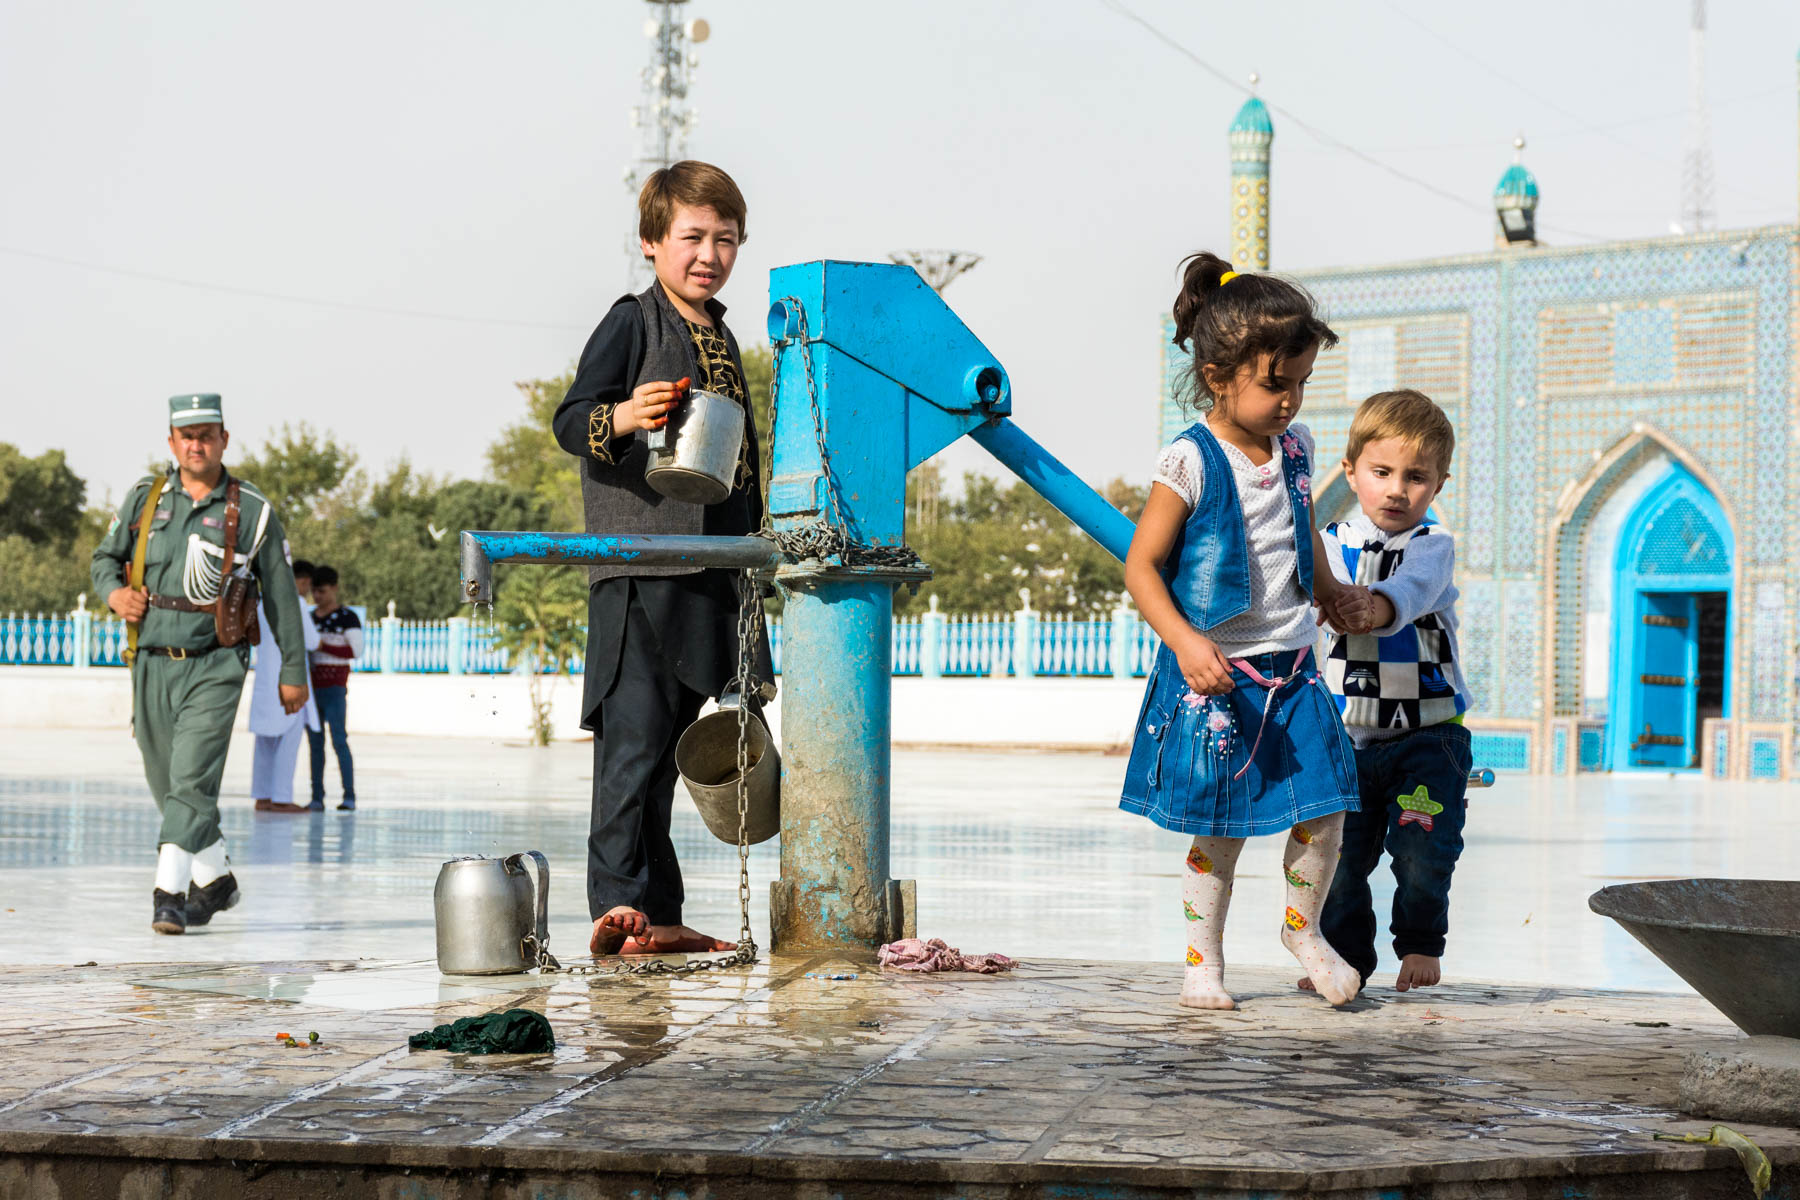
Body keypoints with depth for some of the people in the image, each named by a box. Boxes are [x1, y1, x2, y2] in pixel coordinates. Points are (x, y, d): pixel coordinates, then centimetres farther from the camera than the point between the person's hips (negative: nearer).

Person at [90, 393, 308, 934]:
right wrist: (115, 592, -3)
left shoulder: (253, 510, 0)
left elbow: (281, 594, 5)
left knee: (192, 779, -16)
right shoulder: (144, 497, 8)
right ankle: (216, 878, 29)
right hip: (152, 662, 4)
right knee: (166, 783, 12)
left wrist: (293, 670, 5)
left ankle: (168, 893, -19)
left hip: (214, 665, -4)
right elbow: (105, 556, 20)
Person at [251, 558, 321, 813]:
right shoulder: (297, 603, -11)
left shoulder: (264, 601, 14)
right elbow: (311, 642, -8)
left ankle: (262, 797, 9)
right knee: (288, 741, -5)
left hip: (264, 678, 8)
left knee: (265, 742, 9)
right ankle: (281, 799, -7)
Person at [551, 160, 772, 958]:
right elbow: (568, 420, -11)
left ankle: (657, 918, 14)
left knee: (666, 742, 10)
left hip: (710, 574, 8)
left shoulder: (723, 341, 20)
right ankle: (618, 902, -10)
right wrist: (621, 418, -31)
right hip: (639, 566, -8)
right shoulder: (633, 323, -2)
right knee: (634, 735, -11)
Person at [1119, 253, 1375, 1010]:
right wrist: (1184, 641, -23)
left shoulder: (1294, 448, 6)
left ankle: (1303, 927, 23)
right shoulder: (1190, 461, -13)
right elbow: (1141, 565, -13)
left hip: (1291, 666, 5)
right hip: (1214, 673, -5)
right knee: (1218, 832, 3)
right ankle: (1203, 960, 19)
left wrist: (1331, 596, 31)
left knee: (1323, 808, -1)